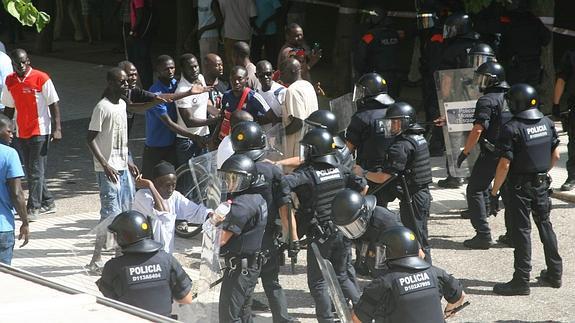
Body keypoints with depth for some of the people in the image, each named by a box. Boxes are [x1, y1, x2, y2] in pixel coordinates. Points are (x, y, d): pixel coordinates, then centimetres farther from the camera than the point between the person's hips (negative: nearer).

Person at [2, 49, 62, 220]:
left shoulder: (41, 78, -10)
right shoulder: (9, 81, 5)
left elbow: (53, 104, -8)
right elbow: (9, 108, 15)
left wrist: (57, 129, -13)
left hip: (40, 132, -6)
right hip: (22, 133, 6)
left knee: (36, 171, -7)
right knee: (30, 171, 10)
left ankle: (33, 208, -4)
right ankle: (47, 203, 22)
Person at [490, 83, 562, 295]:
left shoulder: (512, 129, -19)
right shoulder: (547, 123, 2)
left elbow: (504, 165, -20)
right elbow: (555, 156, 10)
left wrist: (494, 192, -13)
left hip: (520, 187, -6)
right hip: (542, 183, 6)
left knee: (521, 231, -1)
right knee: (545, 225, 18)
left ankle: (521, 281, 2)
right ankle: (555, 273, 25)